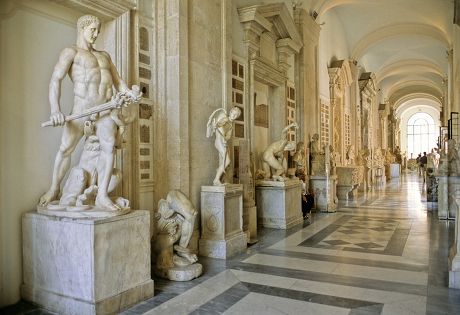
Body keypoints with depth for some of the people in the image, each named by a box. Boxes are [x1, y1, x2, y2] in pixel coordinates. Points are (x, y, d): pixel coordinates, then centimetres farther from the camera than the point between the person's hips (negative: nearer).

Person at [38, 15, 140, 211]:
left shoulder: (104, 55, 24)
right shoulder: (70, 52, 4)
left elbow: (118, 81, 18)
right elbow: (55, 80, -9)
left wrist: (128, 92, -7)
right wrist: (55, 109, -25)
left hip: (107, 108, 4)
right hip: (83, 107, -4)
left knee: (109, 147, -12)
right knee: (66, 148, -2)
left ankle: (102, 196, -12)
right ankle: (54, 189, 20)